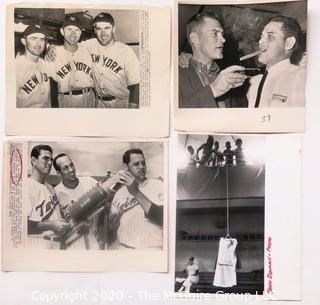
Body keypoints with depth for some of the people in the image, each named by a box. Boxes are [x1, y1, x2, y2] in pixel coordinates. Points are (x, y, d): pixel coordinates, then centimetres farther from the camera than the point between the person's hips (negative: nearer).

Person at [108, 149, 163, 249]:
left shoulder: (158, 185, -2)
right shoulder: (120, 193, 12)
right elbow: (112, 226, 13)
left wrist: (136, 192, -23)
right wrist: (120, 211, -7)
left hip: (150, 247, -4)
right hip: (121, 245, 4)